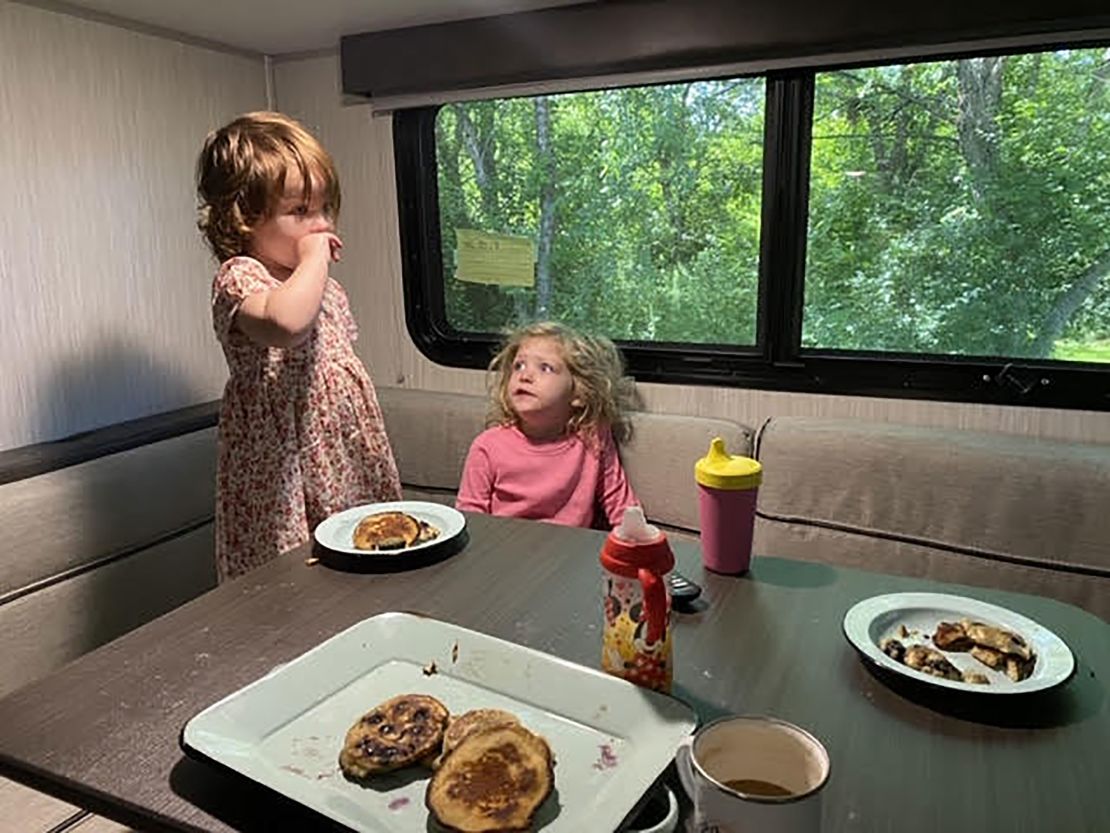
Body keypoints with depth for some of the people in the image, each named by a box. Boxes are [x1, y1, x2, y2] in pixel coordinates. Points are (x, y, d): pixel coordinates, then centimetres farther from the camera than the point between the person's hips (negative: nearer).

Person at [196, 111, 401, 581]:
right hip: (285, 489, -7)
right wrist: (314, 258, -22)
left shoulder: (327, 289, 14)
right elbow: (285, 322, -37)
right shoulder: (239, 278, -12)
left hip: (349, 474, 8)